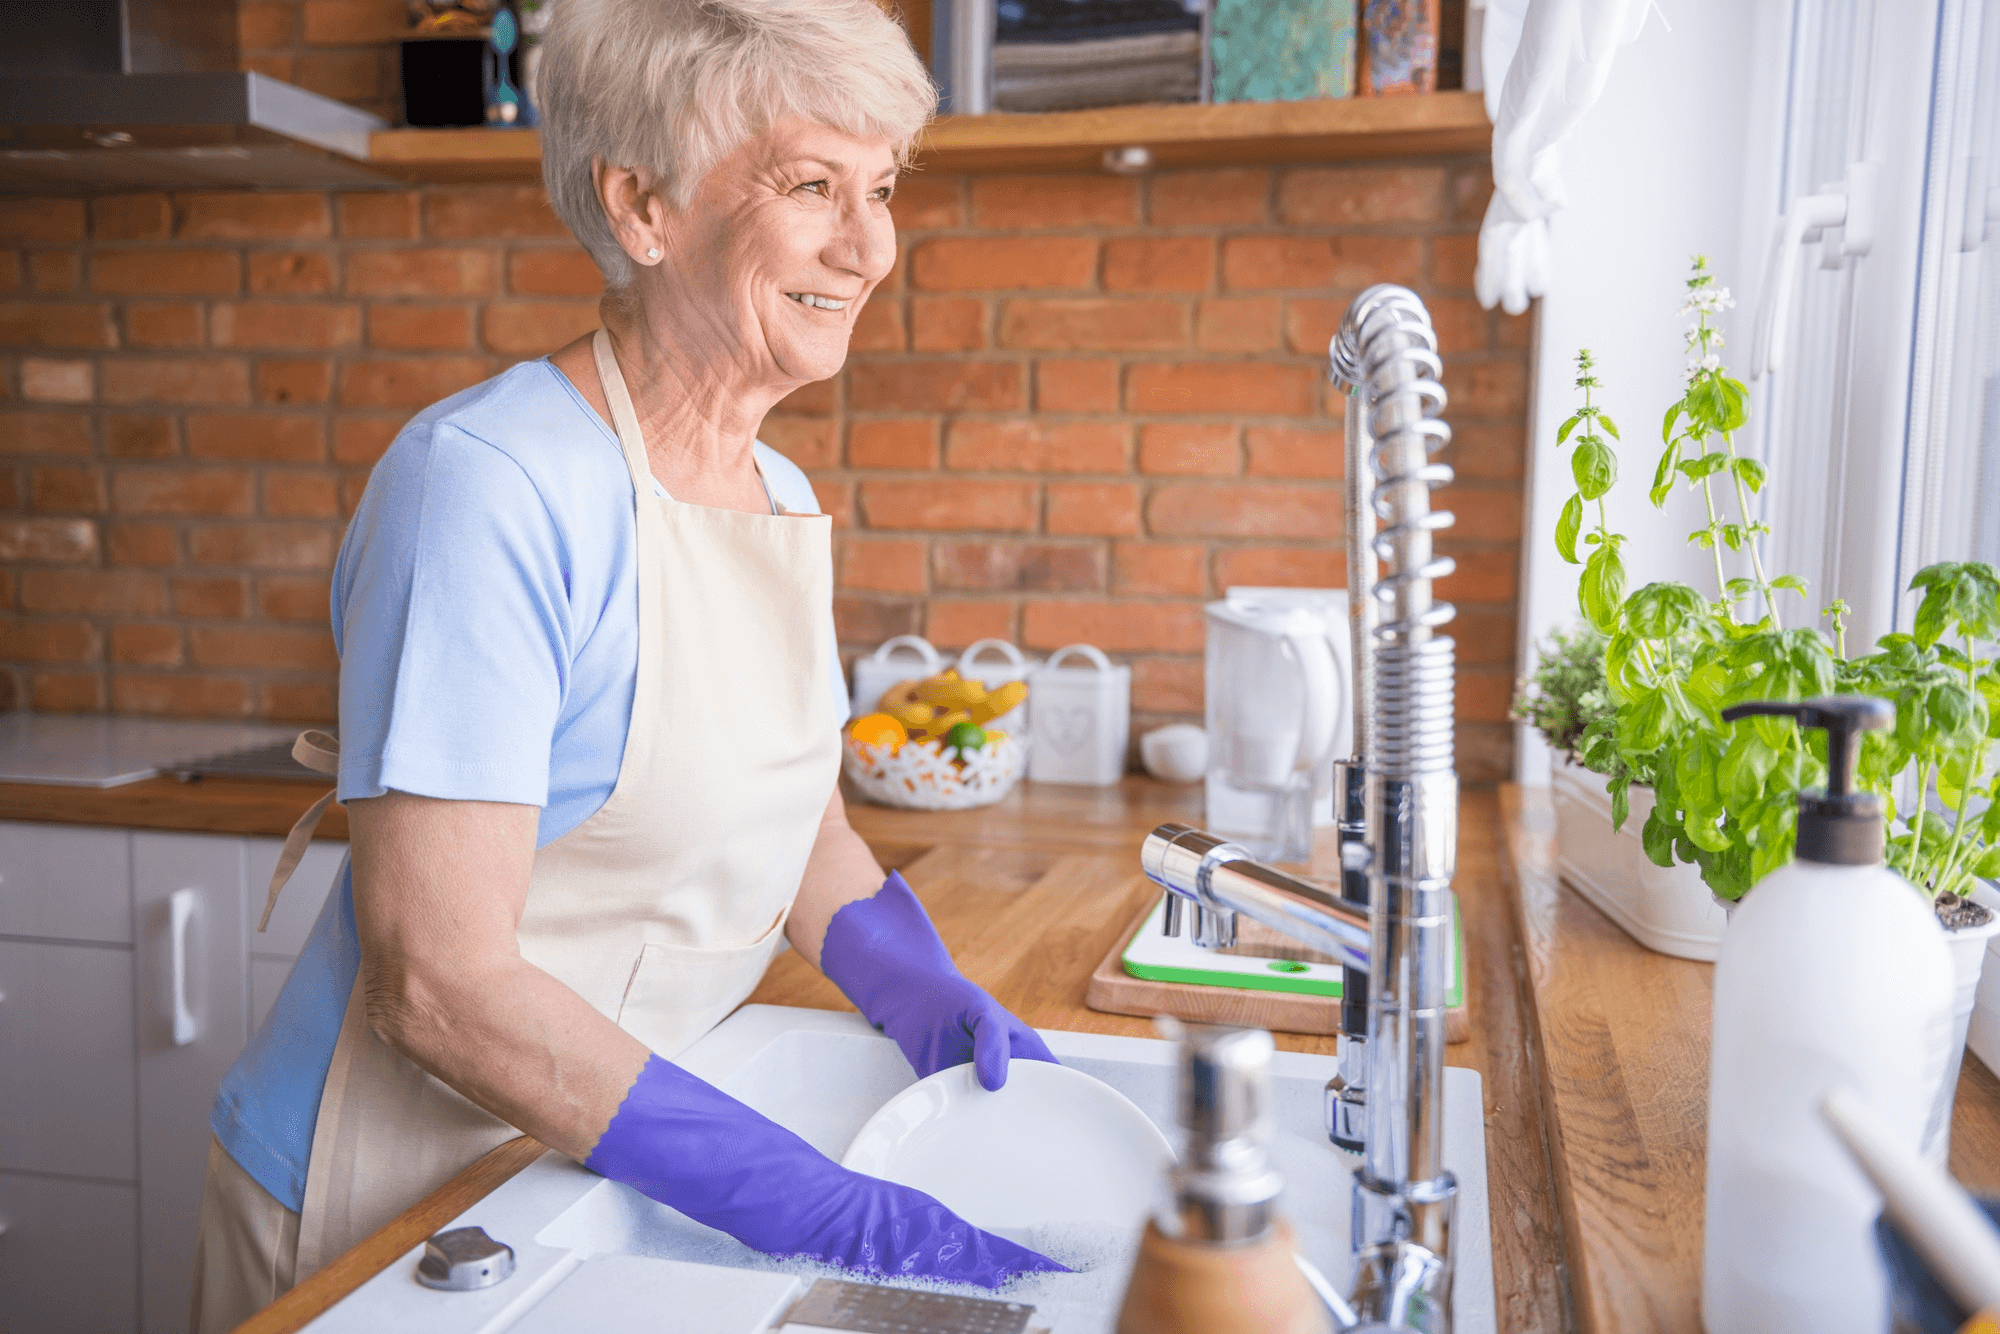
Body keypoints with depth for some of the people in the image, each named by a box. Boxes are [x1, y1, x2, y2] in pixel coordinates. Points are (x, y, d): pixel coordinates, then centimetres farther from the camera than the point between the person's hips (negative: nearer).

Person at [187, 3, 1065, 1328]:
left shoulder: (782, 497, 0)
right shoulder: (488, 483, -24)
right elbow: (437, 983, -26)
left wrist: (934, 1000, -7)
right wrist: (830, 1210, -28)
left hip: (618, 1151, 7)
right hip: (392, 1187, -6)